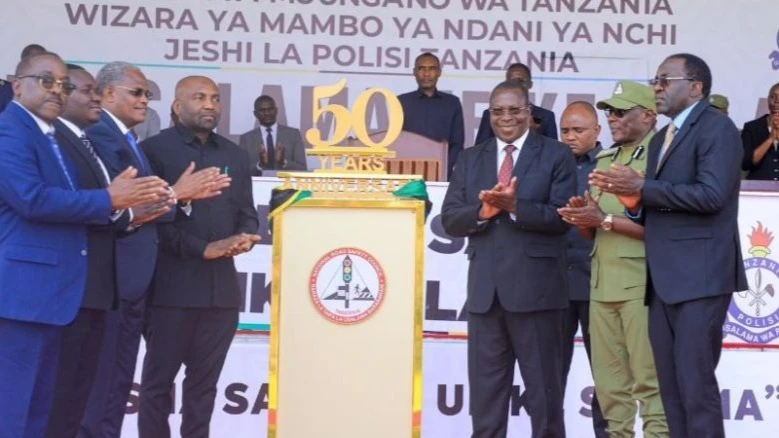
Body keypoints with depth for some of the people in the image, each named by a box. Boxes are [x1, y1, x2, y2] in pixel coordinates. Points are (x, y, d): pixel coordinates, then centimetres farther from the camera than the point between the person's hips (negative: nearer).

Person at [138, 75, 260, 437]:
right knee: (158, 379, 4)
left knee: (204, 380, 10)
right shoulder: (154, 149, -2)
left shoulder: (234, 155, 16)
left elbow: (247, 213, 17)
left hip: (222, 286, 5)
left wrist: (244, 238, -6)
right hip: (171, 285, -5)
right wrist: (202, 248, -15)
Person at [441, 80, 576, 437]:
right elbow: (450, 220, 7)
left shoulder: (556, 155, 3)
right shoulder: (470, 159, 14)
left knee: (544, 390, 4)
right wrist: (483, 210, -11)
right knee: (485, 391, 9)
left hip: (535, 288, -4)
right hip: (485, 289, 4)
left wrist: (515, 206, -19)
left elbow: (562, 217, -8)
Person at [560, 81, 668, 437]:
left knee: (648, 378, -6)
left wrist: (606, 220, -14)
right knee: (608, 381, 9)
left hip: (641, 283, -7)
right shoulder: (604, 161, 19)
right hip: (601, 282, 7)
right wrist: (582, 217, -2)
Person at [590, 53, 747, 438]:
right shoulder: (661, 139, 21)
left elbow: (711, 194, -19)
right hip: (663, 281, 9)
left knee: (696, 387, -9)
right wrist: (632, 198, -1)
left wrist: (642, 187, -14)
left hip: (700, 276, -9)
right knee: (671, 391, 10)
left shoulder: (716, 127, -5)